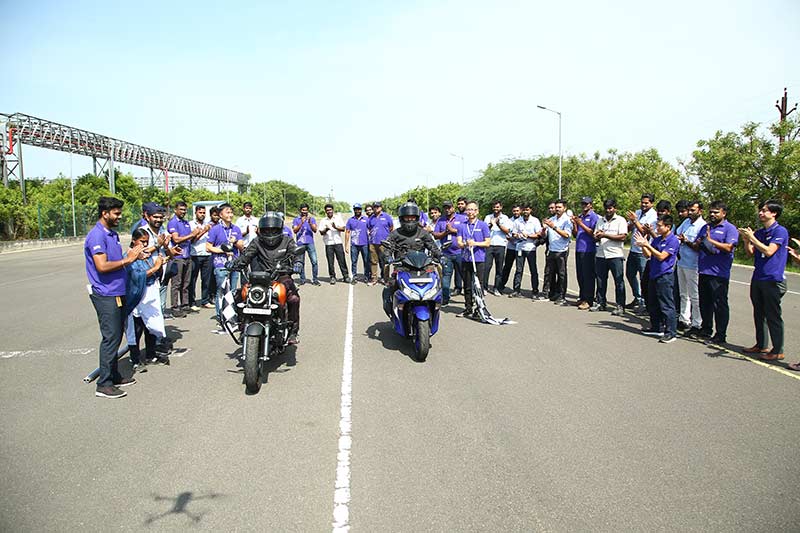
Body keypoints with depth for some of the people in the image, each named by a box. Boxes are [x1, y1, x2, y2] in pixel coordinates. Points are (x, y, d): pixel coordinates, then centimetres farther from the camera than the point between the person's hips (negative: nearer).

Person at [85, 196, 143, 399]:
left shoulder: (113, 234, 15)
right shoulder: (97, 236, -16)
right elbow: (102, 266, -25)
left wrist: (132, 256, 6)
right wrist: (127, 260, -18)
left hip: (117, 293, 10)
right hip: (105, 295, -10)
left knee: (116, 336, 15)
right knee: (110, 338, -7)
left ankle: (114, 376, 25)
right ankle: (103, 384, 1)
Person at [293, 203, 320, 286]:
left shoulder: (312, 219, 11)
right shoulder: (296, 219, 9)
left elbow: (315, 230, 0)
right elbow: (295, 231, -3)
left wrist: (310, 223, -16)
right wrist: (301, 223, -16)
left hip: (310, 243, 0)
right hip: (300, 244, 0)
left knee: (314, 261, -8)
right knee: (301, 262, 2)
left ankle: (315, 279, -2)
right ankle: (302, 279, 12)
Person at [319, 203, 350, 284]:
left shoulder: (338, 218, 10)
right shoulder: (323, 221, 10)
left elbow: (343, 229, 2)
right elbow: (321, 232, 3)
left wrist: (336, 227, -15)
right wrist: (326, 230, -17)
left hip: (338, 242, -1)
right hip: (328, 243, 1)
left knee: (341, 260, -2)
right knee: (330, 261, 1)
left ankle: (345, 276, 4)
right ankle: (332, 277, 9)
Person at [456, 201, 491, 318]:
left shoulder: (483, 225, 2)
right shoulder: (462, 226, 10)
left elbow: (487, 243, -2)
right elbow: (459, 243, 4)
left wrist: (475, 243, -16)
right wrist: (466, 244, -17)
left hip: (478, 259, -3)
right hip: (465, 259, 3)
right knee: (467, 286, 10)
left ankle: (479, 310, 5)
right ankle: (468, 309, 19)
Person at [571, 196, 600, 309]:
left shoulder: (594, 216, -4)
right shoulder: (580, 217, 17)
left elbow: (593, 233, -12)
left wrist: (581, 224, -16)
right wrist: (574, 224, 0)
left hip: (588, 250, -7)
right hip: (579, 249, 7)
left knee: (588, 276, -6)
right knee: (580, 275, 11)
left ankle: (588, 300, -3)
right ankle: (582, 297, 20)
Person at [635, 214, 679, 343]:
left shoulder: (673, 240, -12)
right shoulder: (657, 239, 11)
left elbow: (661, 256, -18)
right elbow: (648, 255, 10)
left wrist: (647, 245, -19)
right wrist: (643, 245, -5)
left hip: (665, 276, -9)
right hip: (654, 275, 9)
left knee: (667, 306, -6)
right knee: (653, 304, 16)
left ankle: (671, 333, -1)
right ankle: (657, 328, 28)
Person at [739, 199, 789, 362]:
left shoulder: (780, 231, -10)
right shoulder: (759, 232, 12)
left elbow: (769, 251, -21)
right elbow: (751, 253, 12)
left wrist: (751, 237, -18)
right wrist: (746, 240, -4)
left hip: (773, 280, -8)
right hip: (758, 278, 8)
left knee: (773, 316, -3)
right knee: (759, 314, 15)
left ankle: (778, 351, 6)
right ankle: (761, 345, 26)